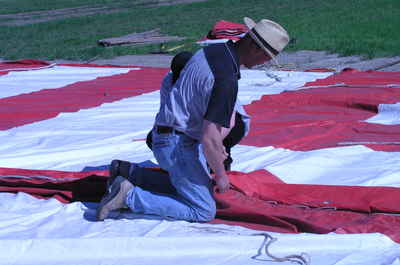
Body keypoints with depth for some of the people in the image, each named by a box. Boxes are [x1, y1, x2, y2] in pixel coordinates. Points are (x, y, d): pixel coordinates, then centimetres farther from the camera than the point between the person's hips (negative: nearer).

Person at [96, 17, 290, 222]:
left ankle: (127, 172, 22)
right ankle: (129, 196, -10)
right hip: (178, 144, -10)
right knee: (204, 212, -6)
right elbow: (209, 138, -26)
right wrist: (221, 175, -11)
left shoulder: (212, 50, 3)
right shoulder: (227, 80, -26)